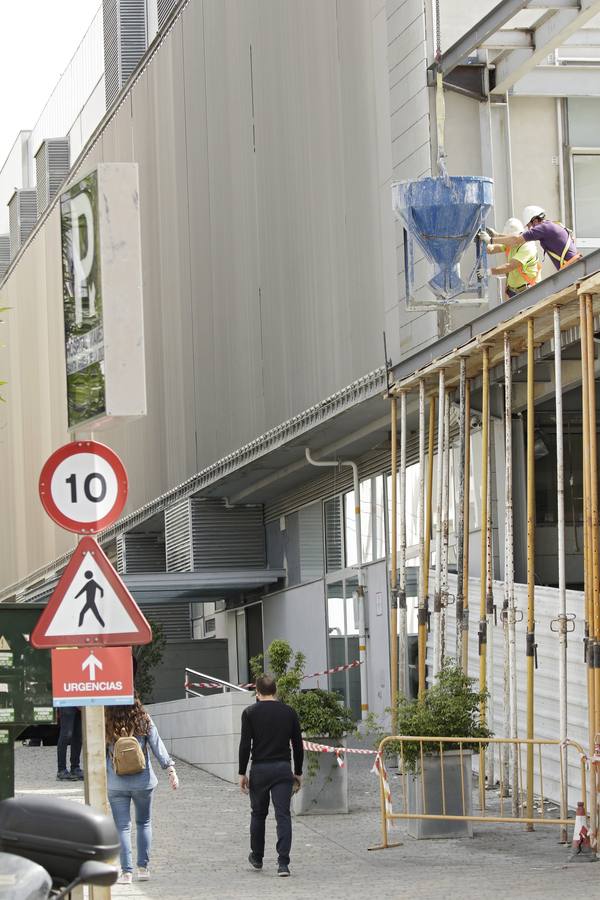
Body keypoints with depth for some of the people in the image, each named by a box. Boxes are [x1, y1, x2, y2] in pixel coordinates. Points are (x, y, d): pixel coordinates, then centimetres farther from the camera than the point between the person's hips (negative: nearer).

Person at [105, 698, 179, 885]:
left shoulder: (107, 725, -6)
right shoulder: (143, 721, -5)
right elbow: (158, 746, -7)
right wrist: (170, 768, -5)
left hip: (116, 784, -1)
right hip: (142, 782, 1)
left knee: (123, 827, 4)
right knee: (144, 823, 18)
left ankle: (126, 872, 0)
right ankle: (143, 868, 16)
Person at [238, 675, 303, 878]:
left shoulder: (250, 713, -2)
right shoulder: (288, 712, 5)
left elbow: (245, 745, -7)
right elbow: (298, 745, 7)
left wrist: (242, 773, -1)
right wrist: (298, 772, 15)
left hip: (259, 770, -1)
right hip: (283, 769, 1)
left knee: (258, 814, 17)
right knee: (283, 816, -3)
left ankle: (257, 857, 31)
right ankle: (283, 862, -14)